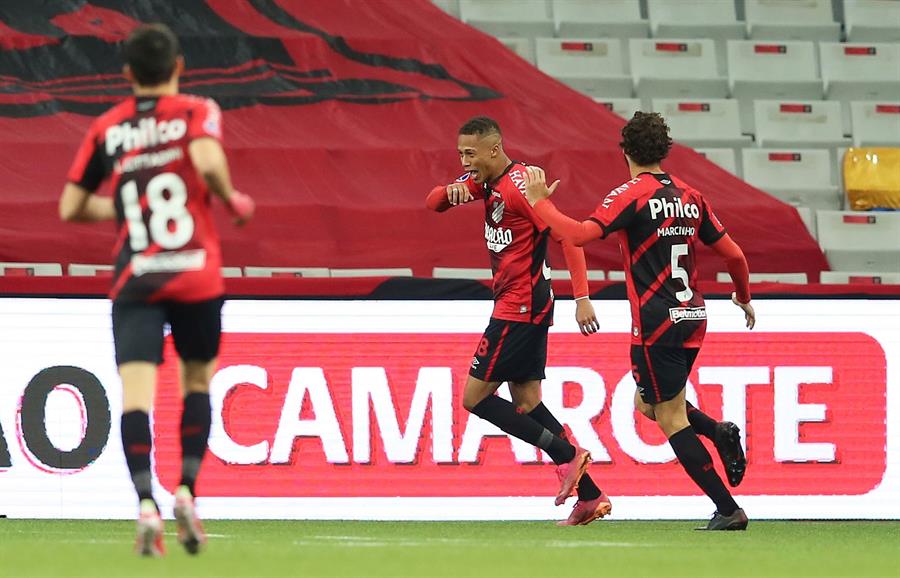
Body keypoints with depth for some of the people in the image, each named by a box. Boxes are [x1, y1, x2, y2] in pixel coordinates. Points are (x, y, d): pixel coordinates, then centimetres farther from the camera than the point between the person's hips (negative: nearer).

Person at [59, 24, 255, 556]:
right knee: (198, 381, 19)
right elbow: (208, 161, -20)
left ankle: (146, 503, -28)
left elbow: (71, 207, 13)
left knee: (136, 390, -9)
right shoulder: (196, 112, 1)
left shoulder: (107, 129, 10)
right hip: (196, 276, -1)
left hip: (135, 281, 1)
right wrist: (234, 201, -2)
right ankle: (187, 492, 4)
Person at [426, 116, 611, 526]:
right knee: (526, 403, 8)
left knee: (475, 397, -6)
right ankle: (590, 497, 6)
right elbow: (433, 203, 11)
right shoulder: (486, 182, 12)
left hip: (519, 308, -10)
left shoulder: (519, 186, -17)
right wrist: (451, 190, -13)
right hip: (520, 306, 10)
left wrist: (582, 298, -27)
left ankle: (567, 457, -7)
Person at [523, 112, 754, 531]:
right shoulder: (690, 197, 9)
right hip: (692, 319, 7)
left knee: (671, 419, -1)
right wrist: (744, 297, 31)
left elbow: (580, 234, -21)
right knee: (648, 403, 24)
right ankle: (720, 432, 2)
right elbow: (734, 254, 13)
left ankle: (728, 510, -5)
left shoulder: (633, 195, -11)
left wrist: (540, 203, -8)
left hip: (656, 323, -7)